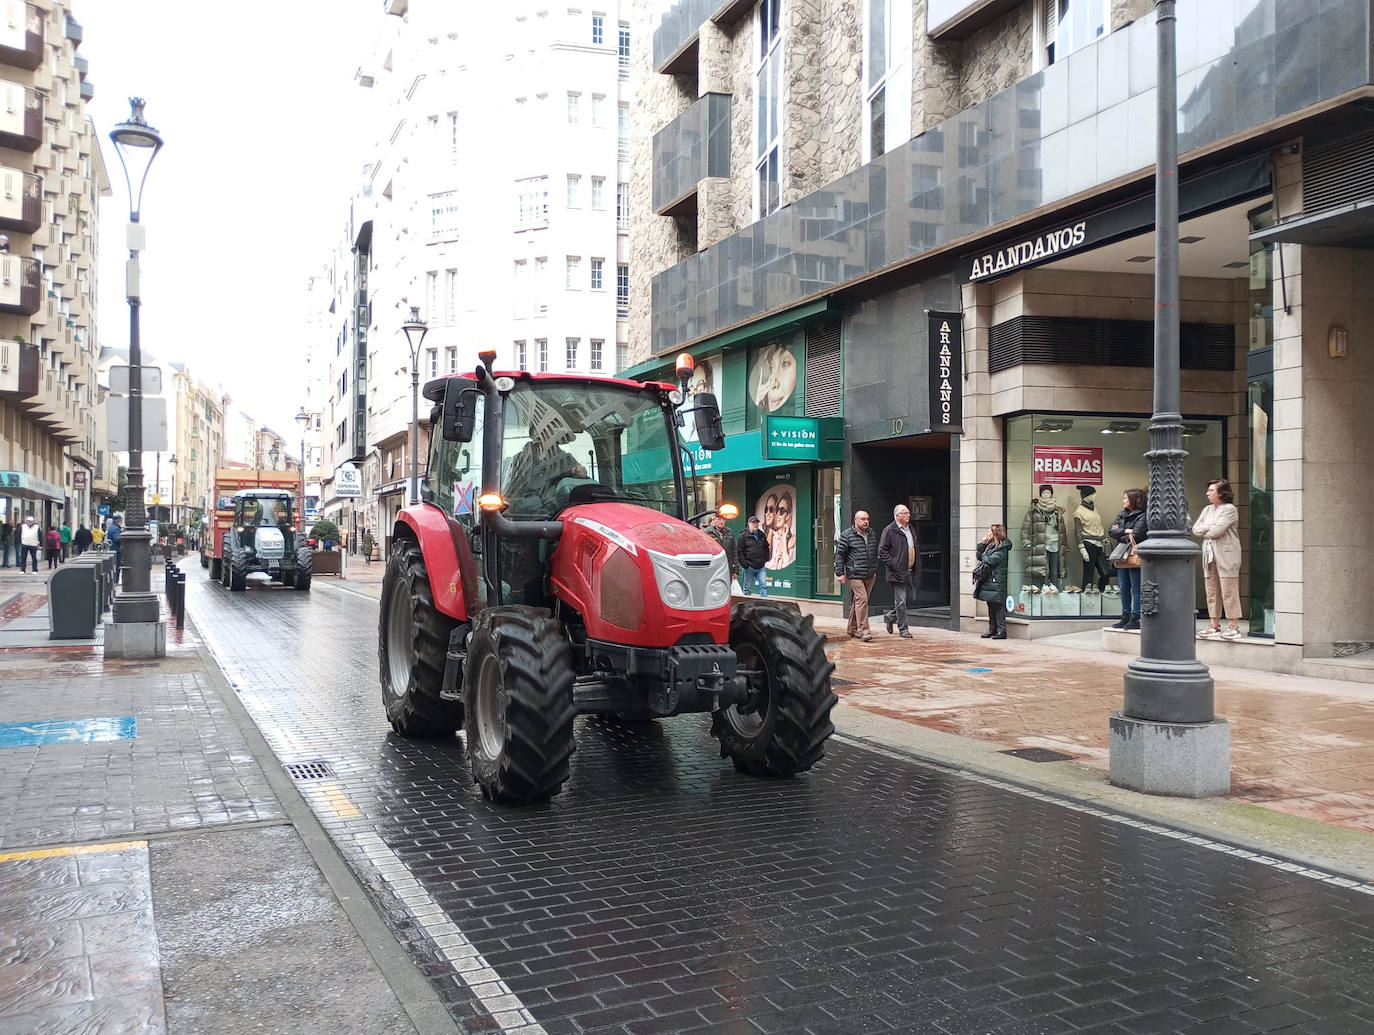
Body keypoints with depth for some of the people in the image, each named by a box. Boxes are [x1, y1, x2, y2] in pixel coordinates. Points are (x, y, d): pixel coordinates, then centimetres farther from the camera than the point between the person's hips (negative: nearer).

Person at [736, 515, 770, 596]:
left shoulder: (762, 535, 14)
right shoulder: (743, 536, -3)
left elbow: (766, 549, 23)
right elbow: (739, 551, -6)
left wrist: (766, 561, 11)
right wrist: (745, 564, -12)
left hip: (761, 567, 4)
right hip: (749, 568, -4)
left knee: (764, 586, -2)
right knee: (747, 588, 2)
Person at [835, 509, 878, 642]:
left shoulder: (872, 534, 13)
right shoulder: (847, 535, -6)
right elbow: (839, 554, -4)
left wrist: (875, 570, 23)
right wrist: (840, 573, -9)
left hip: (870, 575, 6)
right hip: (855, 575, -6)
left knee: (857, 601, 12)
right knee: (862, 599, -15)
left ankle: (853, 629, 20)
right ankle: (863, 631, -14)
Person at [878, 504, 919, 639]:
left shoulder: (910, 529, 17)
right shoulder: (889, 530, -8)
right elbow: (882, 551, -10)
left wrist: (917, 569, 16)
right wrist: (893, 564, -17)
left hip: (909, 572, 7)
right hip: (898, 572, -7)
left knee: (902, 600, 12)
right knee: (901, 601, -5)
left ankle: (890, 617, 35)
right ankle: (903, 629, 2)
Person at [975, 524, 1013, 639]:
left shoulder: (1002, 549, -12)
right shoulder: (990, 546, 16)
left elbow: (989, 561, -20)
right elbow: (979, 557, 18)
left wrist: (983, 555, 1)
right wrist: (982, 544, 7)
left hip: (997, 582, -9)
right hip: (989, 581, 9)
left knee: (998, 607, -7)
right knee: (991, 607, 11)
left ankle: (1002, 631, -6)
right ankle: (992, 629, 17)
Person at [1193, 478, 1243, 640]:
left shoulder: (1229, 509, -6)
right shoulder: (1207, 509, 17)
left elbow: (1217, 530, -16)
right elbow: (1195, 529, 10)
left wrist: (1205, 531, 2)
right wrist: (1209, 527, -6)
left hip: (1226, 555, -7)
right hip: (1209, 555, 7)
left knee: (1229, 592, -6)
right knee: (1212, 592, 7)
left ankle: (1234, 627, -3)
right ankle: (1215, 626, 12)